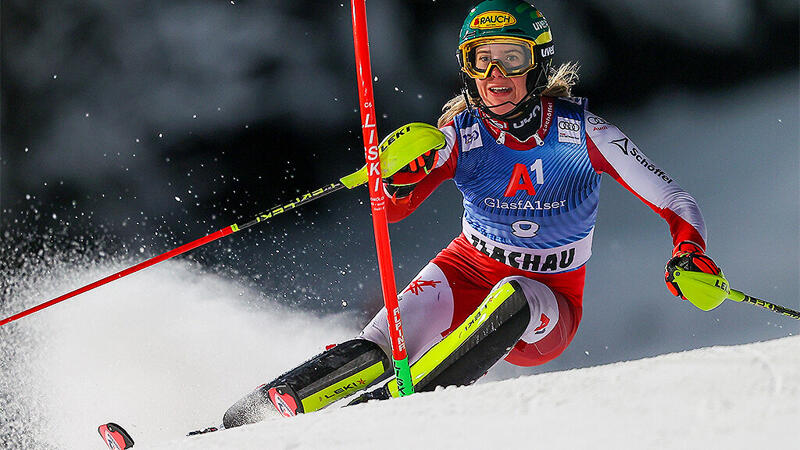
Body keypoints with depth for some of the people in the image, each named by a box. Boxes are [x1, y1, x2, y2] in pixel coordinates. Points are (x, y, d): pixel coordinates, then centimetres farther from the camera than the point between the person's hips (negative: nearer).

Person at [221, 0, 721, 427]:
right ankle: (269, 405, -29)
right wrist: (401, 177, -36)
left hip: (546, 313, -1)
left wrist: (691, 254, -29)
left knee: (512, 297, -37)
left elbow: (676, 202, -9)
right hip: (468, 273, 1)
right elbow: (391, 210, -14)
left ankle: (399, 399, -39)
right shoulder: (462, 134, -8)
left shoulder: (581, 130, -12)